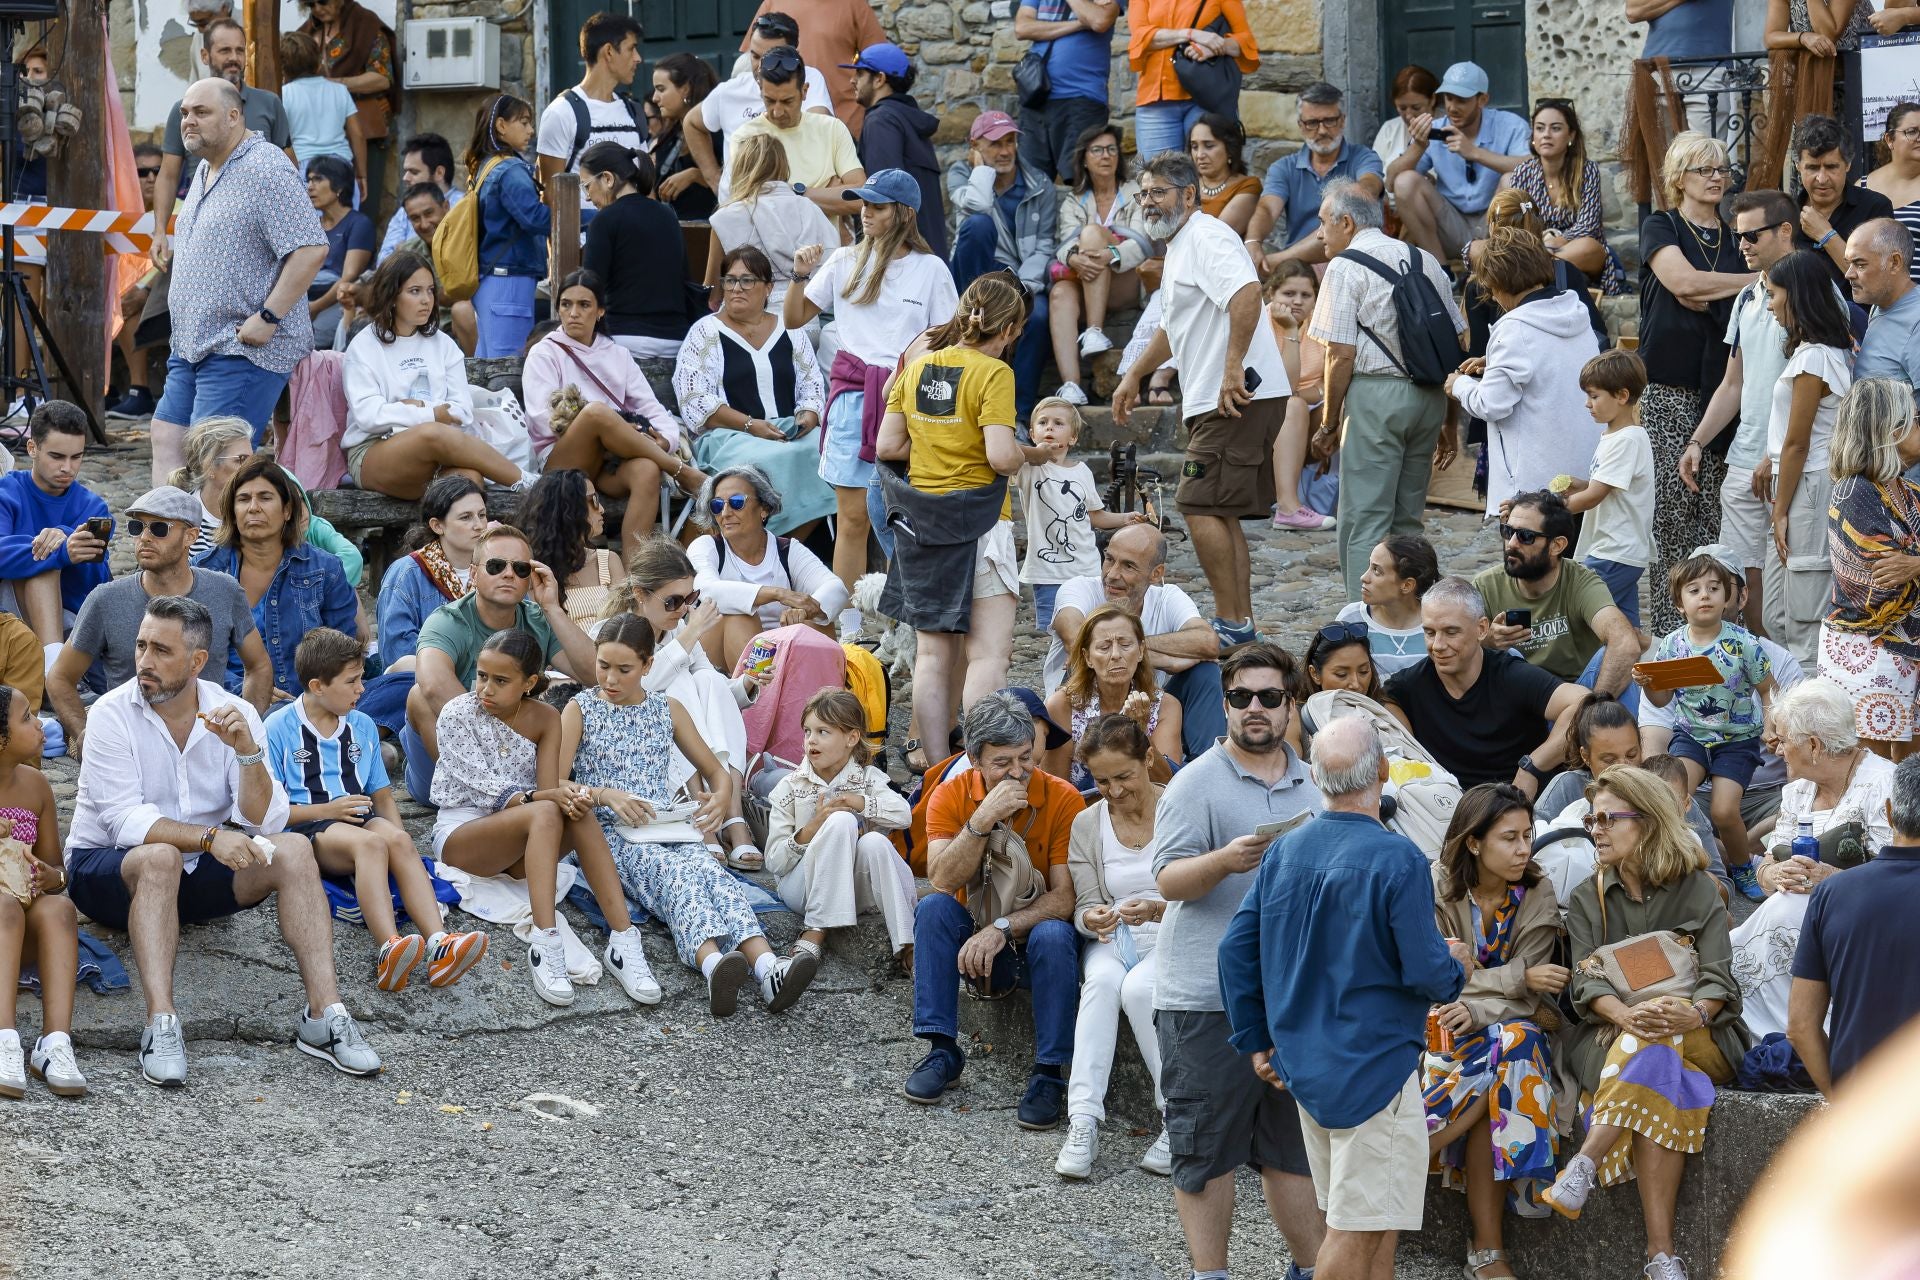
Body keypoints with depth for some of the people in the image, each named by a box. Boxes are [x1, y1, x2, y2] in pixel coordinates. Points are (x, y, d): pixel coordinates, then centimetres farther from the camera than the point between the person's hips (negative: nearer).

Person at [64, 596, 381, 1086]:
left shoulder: (234, 714, -2)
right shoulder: (113, 714, -13)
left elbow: (263, 822, -10)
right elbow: (125, 822, -23)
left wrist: (248, 751, -27)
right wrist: (210, 837, -35)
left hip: (195, 872, 4)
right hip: (107, 868, -4)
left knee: (293, 848, -18)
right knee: (161, 858, -37)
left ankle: (324, 1014, -25)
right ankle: (161, 1025, -44)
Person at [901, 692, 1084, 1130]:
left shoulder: (1062, 799, -14)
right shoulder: (951, 796, -7)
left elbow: (1065, 897, -18)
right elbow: (942, 880, -20)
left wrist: (1002, 928, -29)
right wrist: (982, 820, -31)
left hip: (1036, 946, -2)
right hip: (975, 943, 2)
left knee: (1053, 934, -34)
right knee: (933, 908, -26)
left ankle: (1049, 1073, -27)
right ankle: (942, 1051, -22)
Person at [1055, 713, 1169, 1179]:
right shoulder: (1087, 825, 7)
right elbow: (1084, 906, 4)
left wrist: (1159, 910, -28)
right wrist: (1094, 919, -21)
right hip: (1113, 942, 3)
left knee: (1138, 987, -35)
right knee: (1102, 980, -33)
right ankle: (1084, 1122, -40)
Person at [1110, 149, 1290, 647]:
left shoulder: (1206, 238, -12)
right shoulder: (1179, 246, 22)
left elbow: (1247, 292, -30)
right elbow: (1174, 325, 38)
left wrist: (1233, 366, -33)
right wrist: (1134, 376, 42)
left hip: (1239, 397, -11)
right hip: (1212, 401, 11)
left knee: (1201, 506, -12)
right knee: (1221, 513, 11)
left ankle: (1231, 623, -9)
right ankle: (1241, 623, 14)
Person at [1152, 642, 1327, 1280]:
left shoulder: (1313, 786, 13)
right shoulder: (1196, 784, -6)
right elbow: (1170, 879, -14)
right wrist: (1225, 862, -32)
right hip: (1209, 1000, -5)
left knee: (1295, 1144, 12)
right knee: (1207, 1149, -1)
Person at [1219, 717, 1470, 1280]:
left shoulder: (1283, 852, 3)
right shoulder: (1398, 860, -17)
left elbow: (1236, 950, 5)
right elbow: (1425, 972, -19)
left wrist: (1256, 1041, 16)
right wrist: (1455, 966, 4)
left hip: (1305, 1061, 7)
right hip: (1374, 1066, -7)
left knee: (1374, 1228, 17)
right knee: (1356, 1233, -3)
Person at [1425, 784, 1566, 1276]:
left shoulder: (1537, 895, -1)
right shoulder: (1437, 889, -8)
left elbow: (1529, 992, -8)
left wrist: (1477, 1011, -27)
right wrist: (1517, 978, -20)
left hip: (1511, 1025, 2)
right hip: (1451, 1027, -2)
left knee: (1509, 1046, -34)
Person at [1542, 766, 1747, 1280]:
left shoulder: (1699, 890, 6)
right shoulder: (1588, 899, 12)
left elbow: (1718, 980, -5)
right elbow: (1587, 984, -3)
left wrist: (1694, 1014, -30)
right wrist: (1627, 1016, -26)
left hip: (1702, 1043, -1)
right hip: (1608, 1039, 1)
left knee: (1655, 1048, -37)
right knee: (1663, 1074, -34)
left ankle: (1585, 1165, -44)